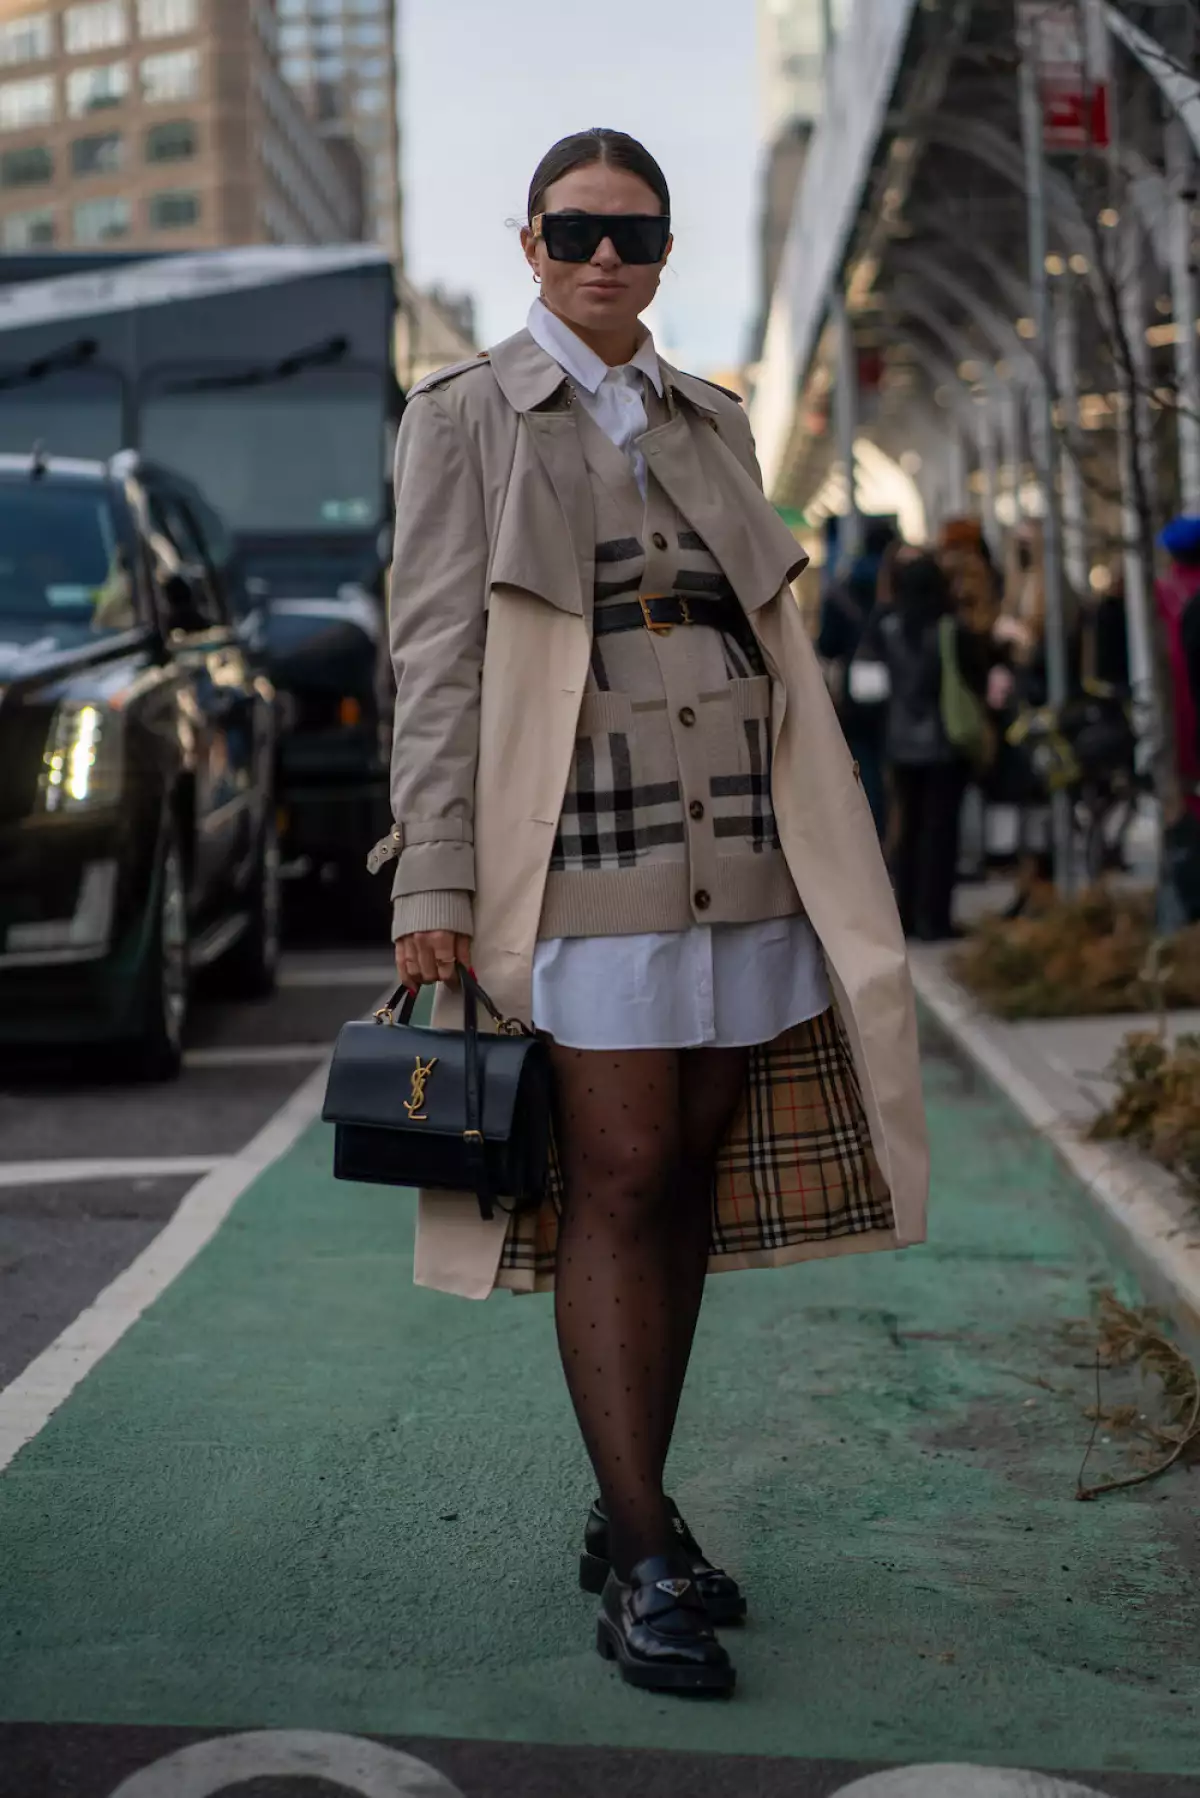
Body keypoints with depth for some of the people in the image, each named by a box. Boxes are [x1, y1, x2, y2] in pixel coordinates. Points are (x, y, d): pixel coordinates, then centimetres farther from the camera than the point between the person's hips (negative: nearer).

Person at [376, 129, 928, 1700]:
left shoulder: (713, 421, 18)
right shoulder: (465, 418, 3)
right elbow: (436, 661, -4)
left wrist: (817, 850, 13)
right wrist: (432, 891, -11)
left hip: (738, 855, 5)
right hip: (582, 848, -5)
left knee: (696, 1177, 5)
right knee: (618, 1181, -8)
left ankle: (629, 1515, 17)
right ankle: (643, 1557, -3)